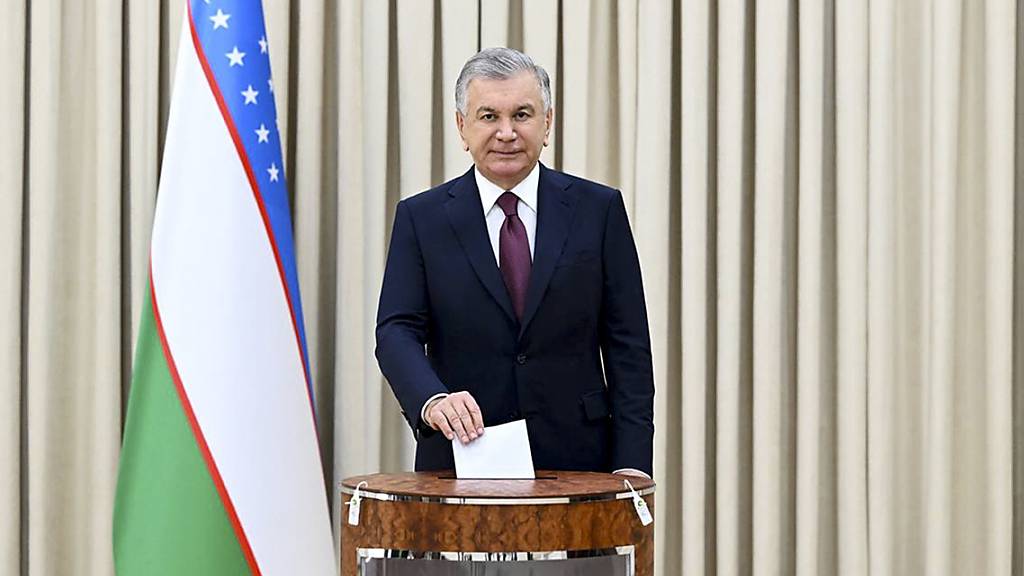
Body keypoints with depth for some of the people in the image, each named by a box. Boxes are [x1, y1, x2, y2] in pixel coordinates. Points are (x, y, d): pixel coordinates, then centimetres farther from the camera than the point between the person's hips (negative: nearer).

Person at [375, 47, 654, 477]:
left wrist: (632, 462, -6)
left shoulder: (598, 210, 4)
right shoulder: (421, 218, 4)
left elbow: (626, 344, 2)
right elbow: (397, 332, -5)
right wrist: (433, 400, -26)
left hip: (575, 460, 0)